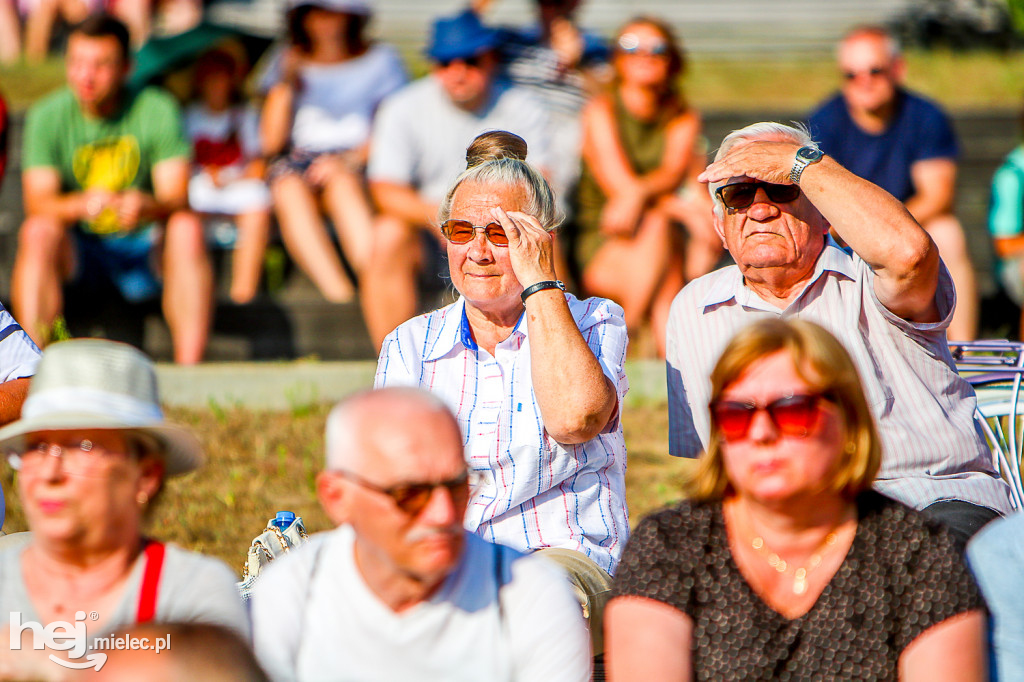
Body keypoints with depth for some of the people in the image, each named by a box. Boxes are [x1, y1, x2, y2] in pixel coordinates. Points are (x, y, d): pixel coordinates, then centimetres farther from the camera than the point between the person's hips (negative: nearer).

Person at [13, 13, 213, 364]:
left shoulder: (158, 110, -8)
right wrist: (81, 204, -40)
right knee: (38, 230, -30)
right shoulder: (47, 117, -7)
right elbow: (37, 202, -17)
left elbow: (177, 198, -16)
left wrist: (147, 206, -41)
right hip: (78, 247, 0)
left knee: (187, 227, -30)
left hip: (145, 247, 0)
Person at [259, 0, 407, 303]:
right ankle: (340, 294, -48)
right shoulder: (289, 65, 17)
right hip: (299, 161, 2)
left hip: (359, 166, -2)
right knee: (289, 189, -34)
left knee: (342, 183, -38)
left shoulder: (380, 60, 10)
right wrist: (286, 82, 1)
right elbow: (271, 142, 9)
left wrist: (350, 159, -16)